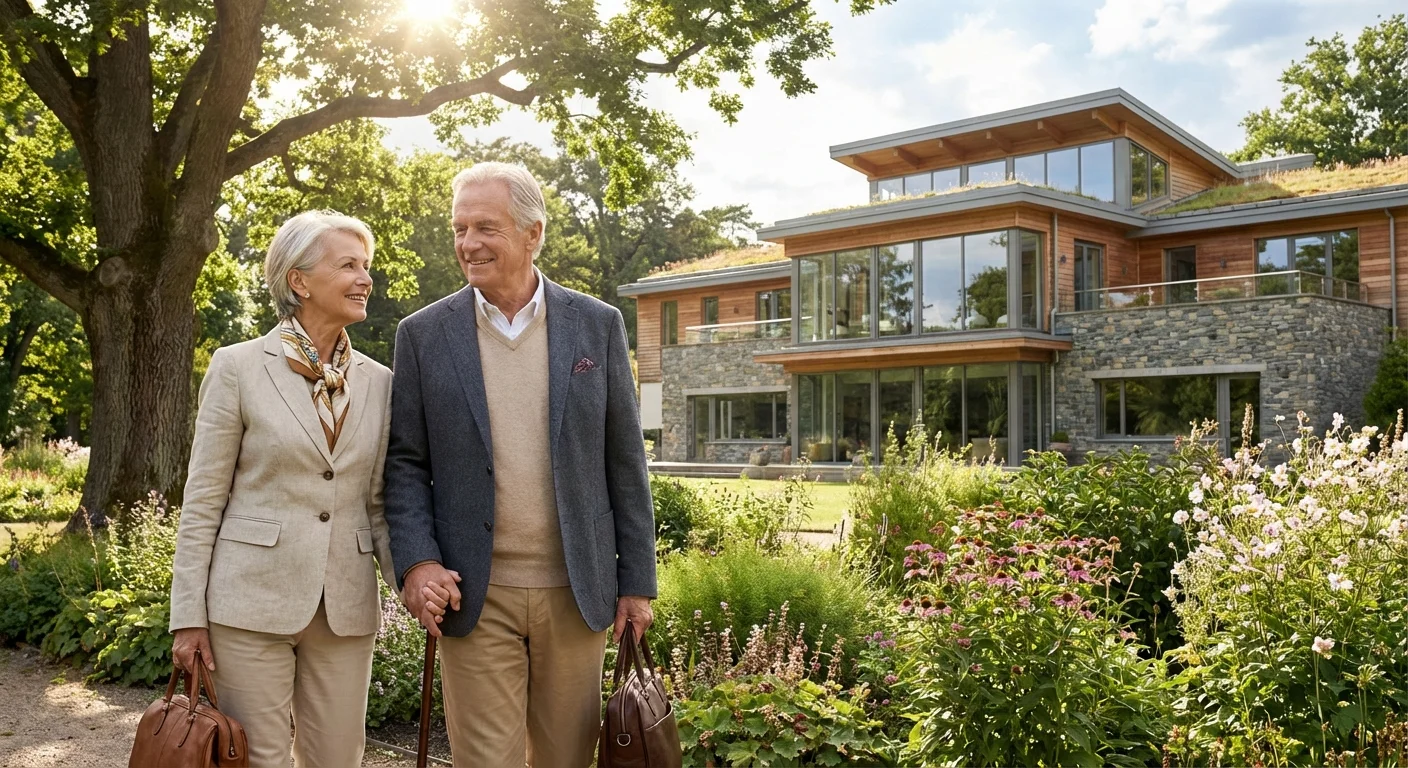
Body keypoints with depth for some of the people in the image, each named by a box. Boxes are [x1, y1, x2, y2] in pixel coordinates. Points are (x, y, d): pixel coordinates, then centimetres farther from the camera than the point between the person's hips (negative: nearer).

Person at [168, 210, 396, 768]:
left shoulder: (378, 382, 6)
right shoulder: (238, 367, -4)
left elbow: (377, 503, 9)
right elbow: (203, 501, -2)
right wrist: (188, 616, -5)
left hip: (347, 609, 4)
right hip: (252, 602, -3)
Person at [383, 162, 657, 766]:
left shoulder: (597, 325, 1)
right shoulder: (423, 334, 1)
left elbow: (624, 461, 3)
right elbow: (406, 462, 3)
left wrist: (637, 579, 2)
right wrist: (416, 563, -11)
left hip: (576, 591, 1)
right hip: (473, 596, 0)